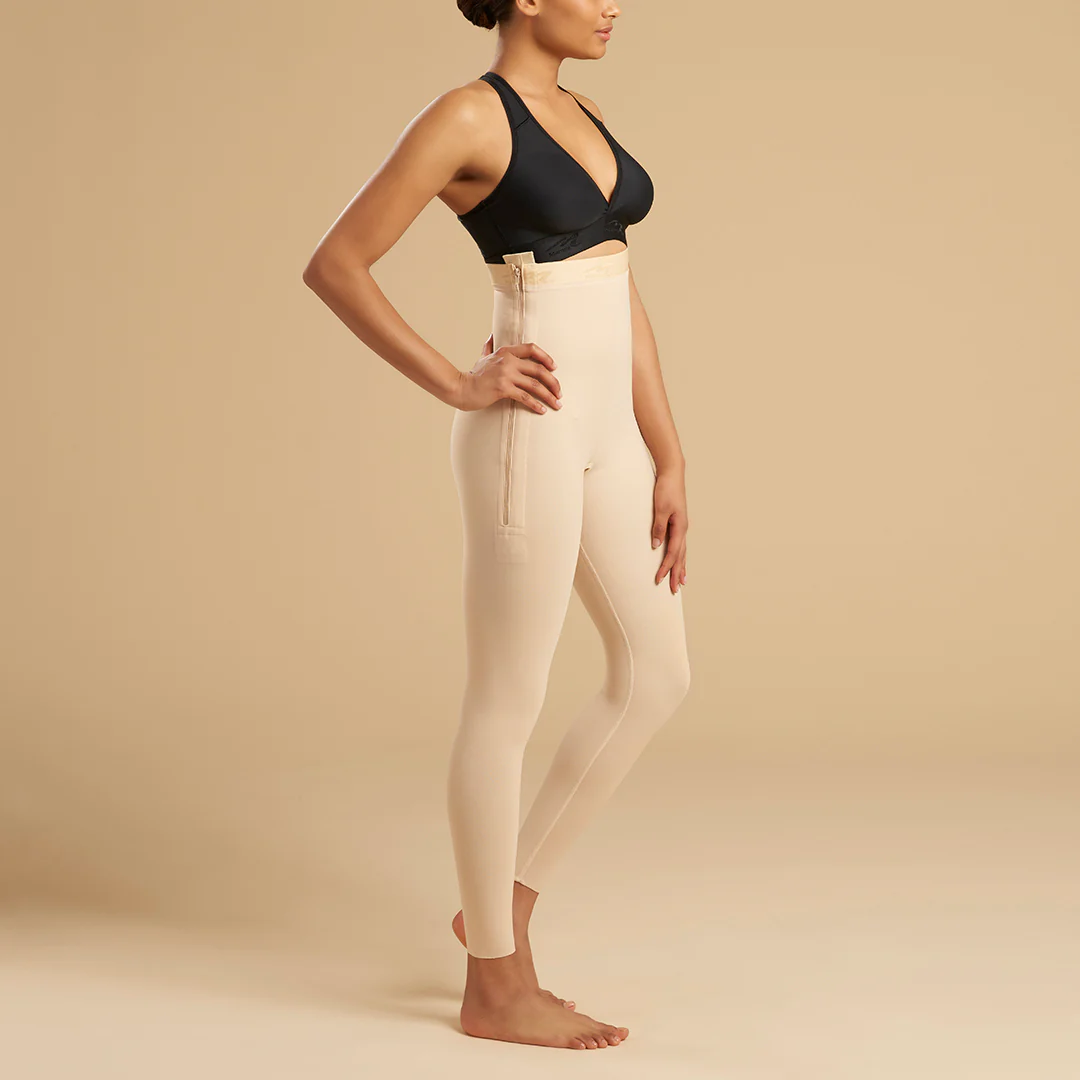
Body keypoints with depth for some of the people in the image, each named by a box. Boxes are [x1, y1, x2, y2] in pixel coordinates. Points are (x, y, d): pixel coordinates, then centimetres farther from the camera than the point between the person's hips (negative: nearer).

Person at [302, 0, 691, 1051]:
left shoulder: (578, 115, 14)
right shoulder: (469, 116, -10)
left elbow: (620, 293, 13)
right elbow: (333, 264, -11)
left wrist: (669, 457, 9)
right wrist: (457, 383, -13)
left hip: (607, 430, 9)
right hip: (528, 434, -9)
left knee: (656, 675, 13)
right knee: (506, 704, 1)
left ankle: (504, 899, 25)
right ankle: (497, 985, 14)